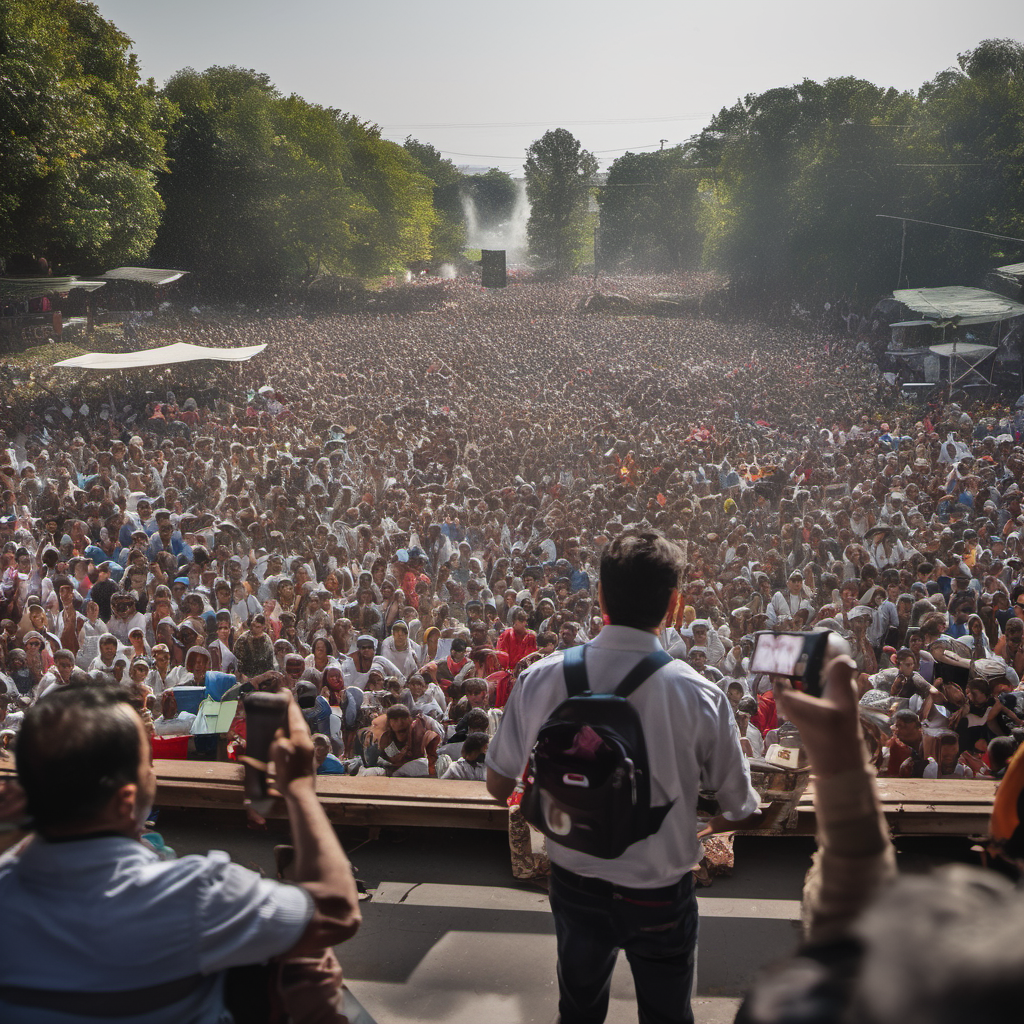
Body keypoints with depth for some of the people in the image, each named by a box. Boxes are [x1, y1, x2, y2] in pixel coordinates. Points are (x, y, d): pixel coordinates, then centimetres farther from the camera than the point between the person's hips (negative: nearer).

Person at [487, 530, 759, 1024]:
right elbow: (741, 811, -10)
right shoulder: (701, 696, -23)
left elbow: (499, 786, -4)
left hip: (573, 885, 2)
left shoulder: (539, 679, -17)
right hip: (661, 895, -2)